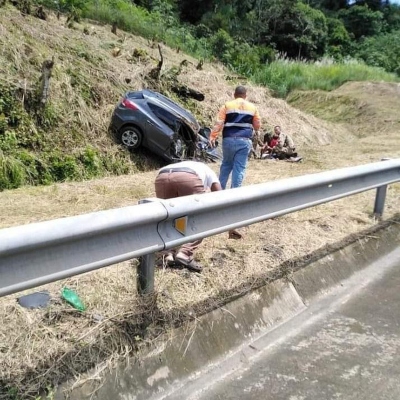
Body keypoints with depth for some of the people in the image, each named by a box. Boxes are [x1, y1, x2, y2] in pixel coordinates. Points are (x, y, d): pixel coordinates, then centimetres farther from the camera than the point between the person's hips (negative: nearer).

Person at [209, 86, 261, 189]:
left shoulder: (227, 105, 5)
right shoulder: (252, 107, 10)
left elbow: (218, 123, -4)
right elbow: (257, 126, 15)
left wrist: (212, 136, -4)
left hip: (229, 140, 1)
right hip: (244, 141, -1)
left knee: (226, 165, 17)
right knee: (239, 167, 1)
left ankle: (220, 188, 22)